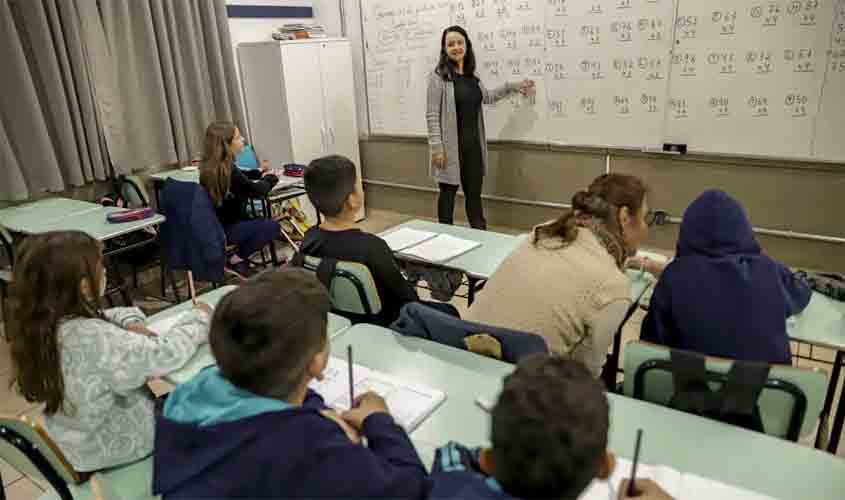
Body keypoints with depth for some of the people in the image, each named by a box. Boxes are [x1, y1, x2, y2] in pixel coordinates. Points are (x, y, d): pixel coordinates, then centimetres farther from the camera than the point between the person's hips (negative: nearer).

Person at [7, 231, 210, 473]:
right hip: (114, 444, -7)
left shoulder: (43, 323, -8)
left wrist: (132, 324, -14)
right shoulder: (92, 337, -35)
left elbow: (110, 317, 7)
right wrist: (198, 318, -18)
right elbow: (166, 355, -34)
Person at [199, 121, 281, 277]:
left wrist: (259, 173, 12)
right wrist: (270, 178, 3)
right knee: (272, 226, -13)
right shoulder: (226, 169, -24)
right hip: (223, 229, -9)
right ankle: (237, 260, 1)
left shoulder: (208, 166, 4)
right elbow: (255, 191, -15)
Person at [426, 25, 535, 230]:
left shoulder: (471, 75, 11)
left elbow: (487, 97, 29)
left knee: (474, 194, 13)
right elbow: (432, 115, -12)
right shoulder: (438, 76, -9)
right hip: (451, 146, -6)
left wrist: (513, 87, 26)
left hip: (473, 144, 6)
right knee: (448, 192, 6)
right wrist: (436, 148, -17)